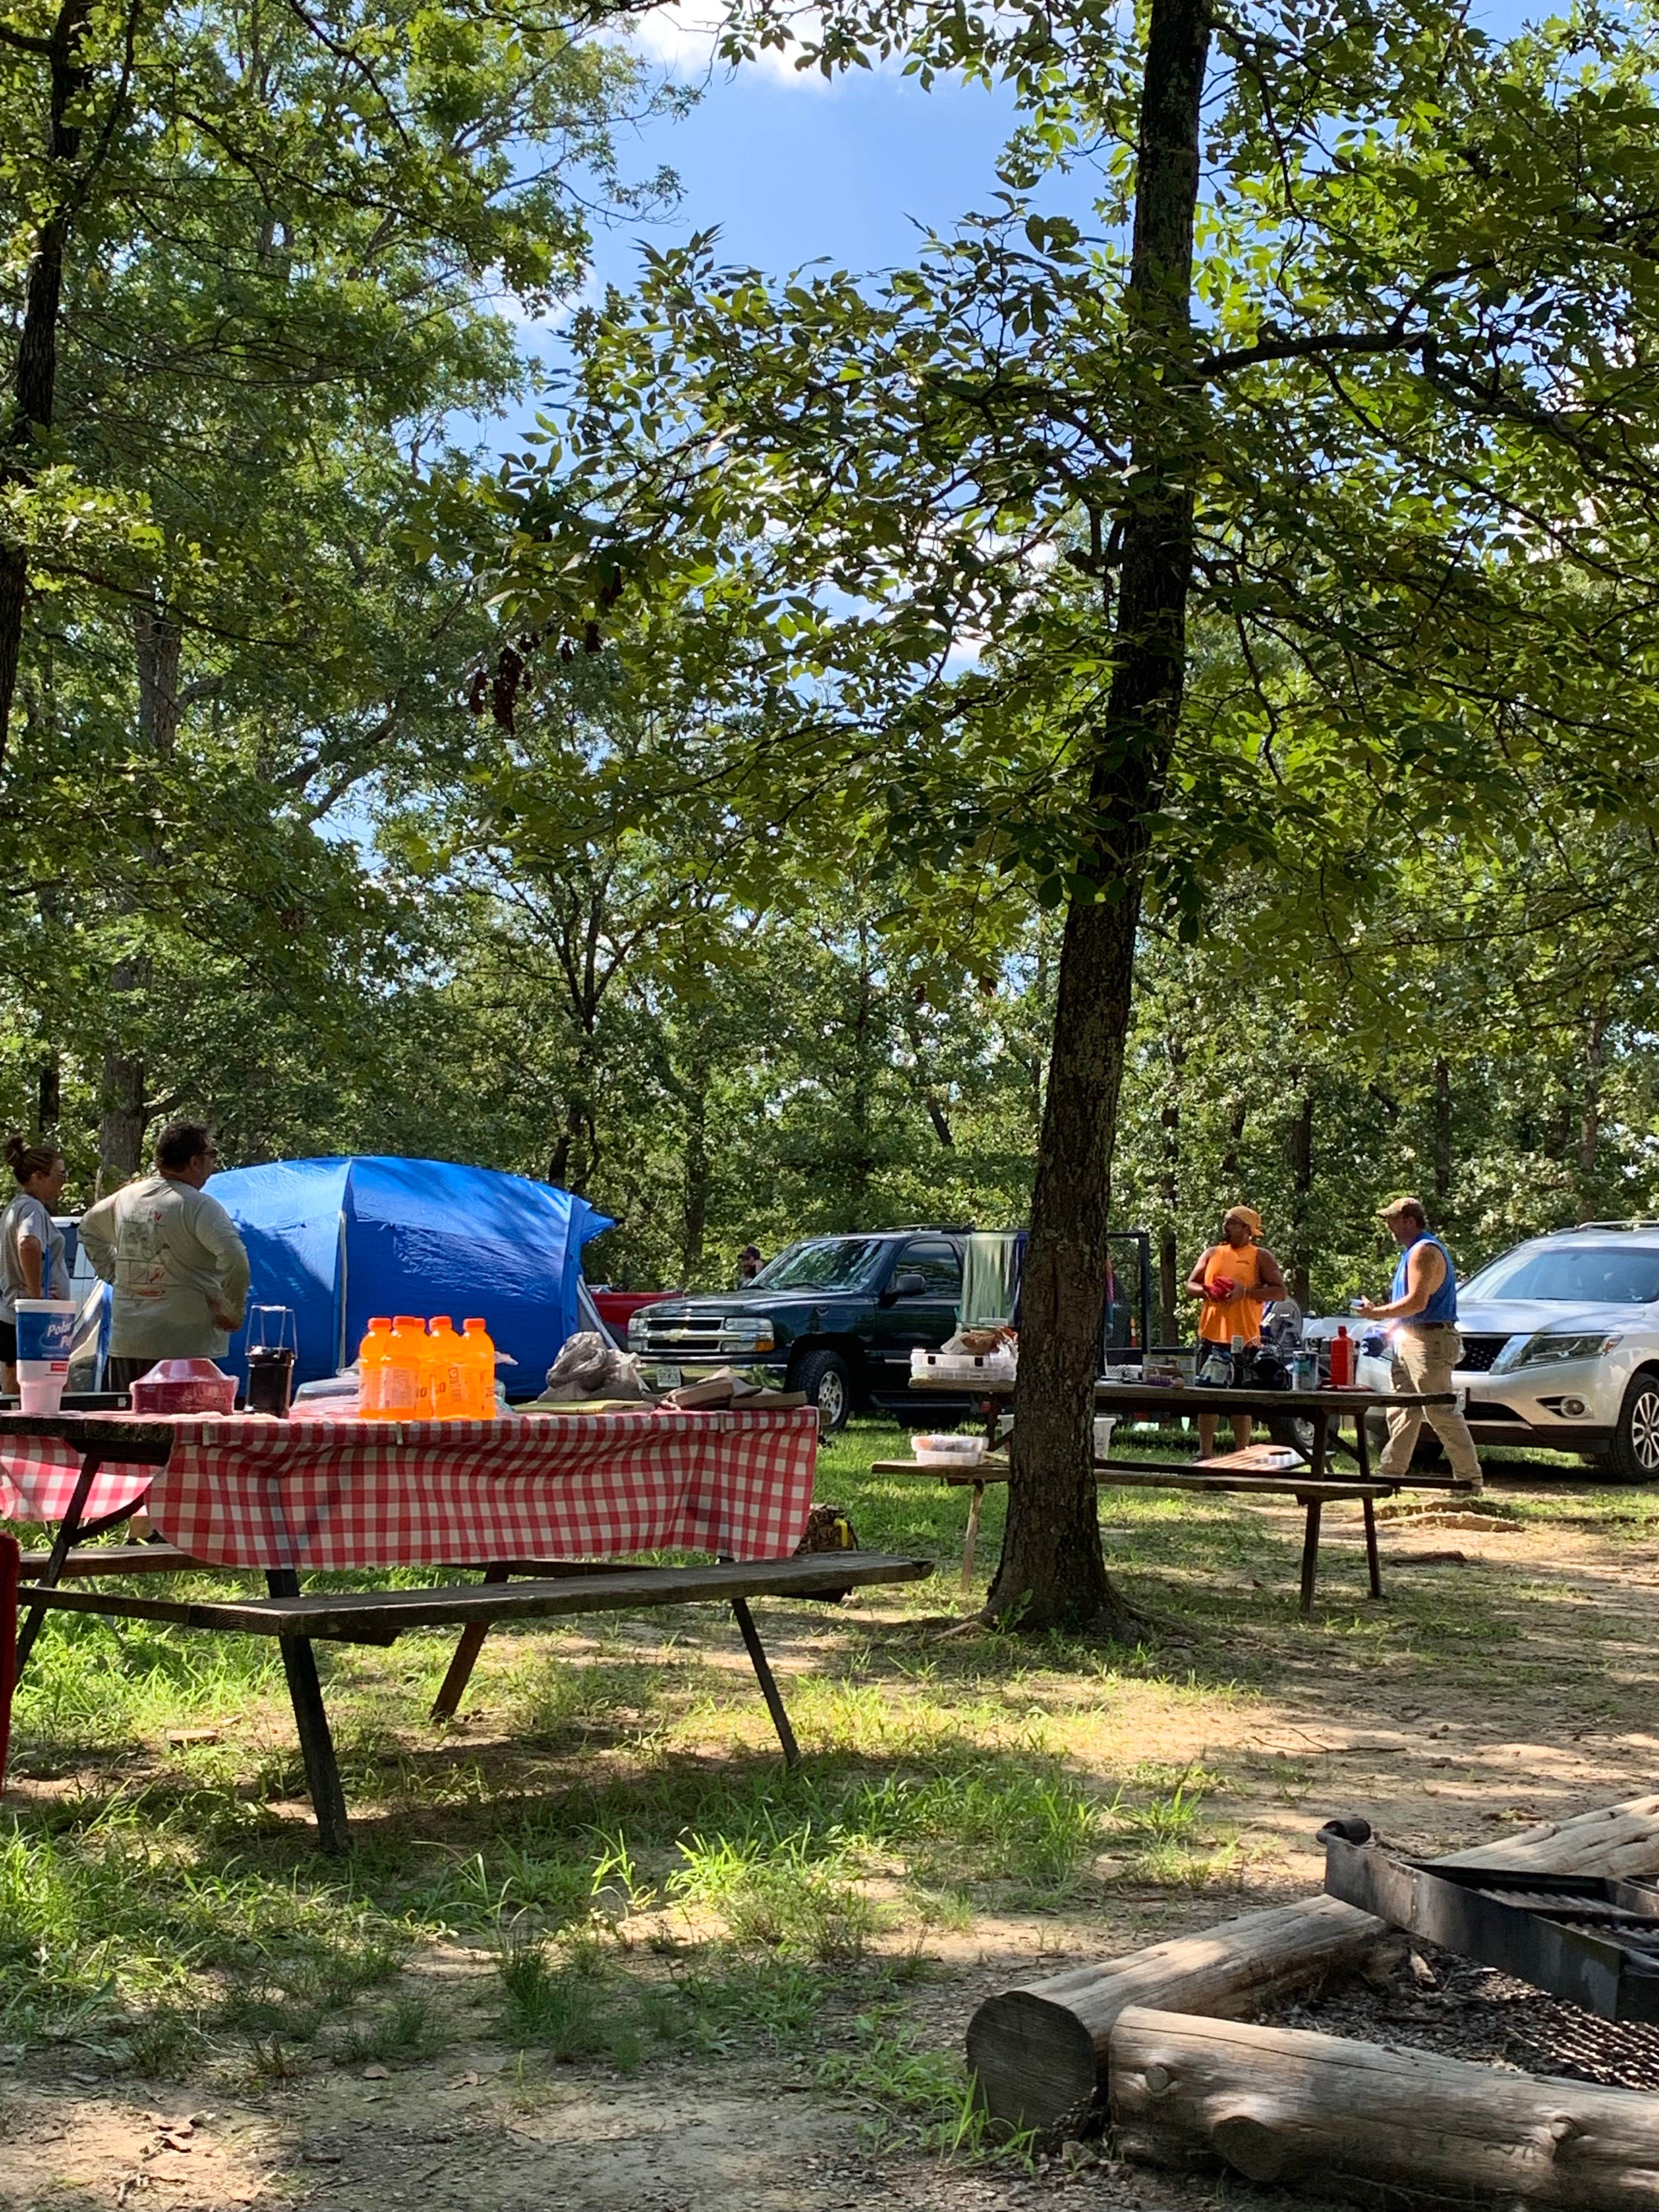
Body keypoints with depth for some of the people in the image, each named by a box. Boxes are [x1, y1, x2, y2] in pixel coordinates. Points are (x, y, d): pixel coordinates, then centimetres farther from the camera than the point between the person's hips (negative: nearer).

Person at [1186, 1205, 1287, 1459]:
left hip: (1244, 1339, -4)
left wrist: (1246, 1291, -16)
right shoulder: (1212, 1254, 15)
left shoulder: (1261, 1257, 2)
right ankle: (1205, 1454, 13)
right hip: (1211, 1336, 4)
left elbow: (1281, 1292, -4)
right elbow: (1190, 1285, 16)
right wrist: (1206, 1291, -7)